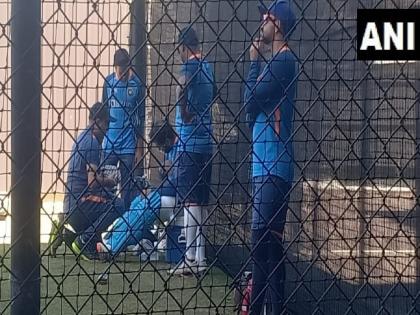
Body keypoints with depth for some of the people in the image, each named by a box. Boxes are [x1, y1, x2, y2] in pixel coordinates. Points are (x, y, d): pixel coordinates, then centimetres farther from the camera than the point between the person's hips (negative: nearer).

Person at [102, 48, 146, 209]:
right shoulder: (108, 81, 3)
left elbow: (141, 117, 1)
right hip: (109, 141, 2)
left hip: (128, 142, -2)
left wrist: (140, 146, -1)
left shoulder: (137, 84, -4)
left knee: (126, 182, 3)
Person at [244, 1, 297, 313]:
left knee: (262, 241, -12)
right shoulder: (279, 60, 19)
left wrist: (254, 61, -4)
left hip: (272, 166, -10)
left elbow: (251, 103, -15)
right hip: (269, 165, 10)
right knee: (270, 242, 13)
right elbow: (255, 108, 19)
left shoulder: (283, 59, -11)